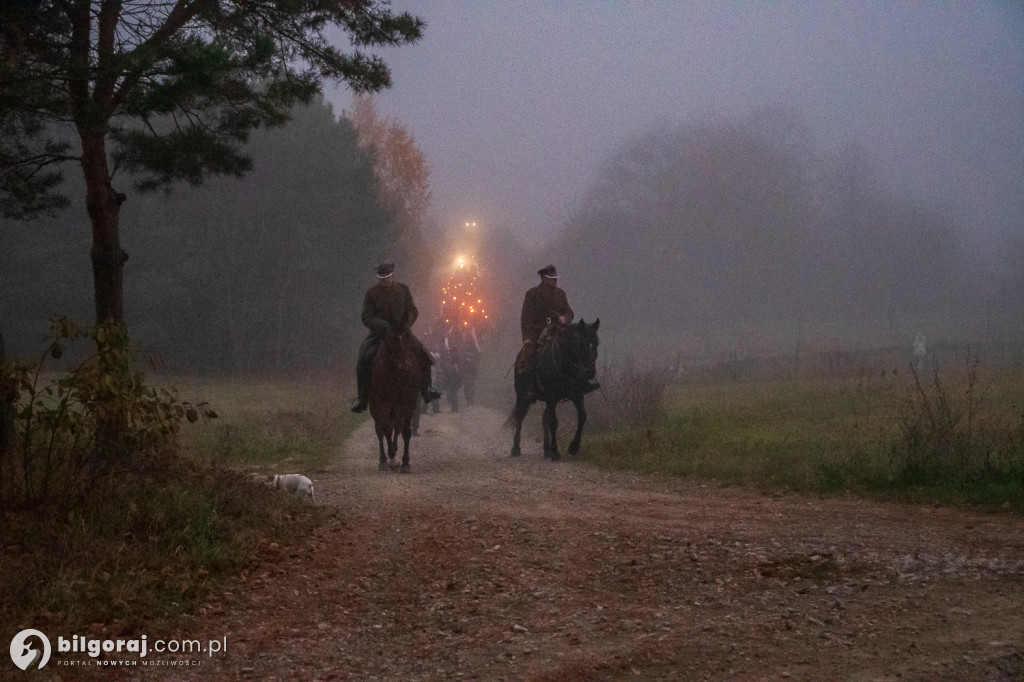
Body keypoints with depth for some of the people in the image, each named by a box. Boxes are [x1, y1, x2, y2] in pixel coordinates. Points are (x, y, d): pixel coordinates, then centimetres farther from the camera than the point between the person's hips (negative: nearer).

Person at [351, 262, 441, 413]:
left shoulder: (403, 289, 5)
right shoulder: (371, 293, -3)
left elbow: (413, 311, 3)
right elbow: (366, 318, -8)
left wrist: (406, 324, -18)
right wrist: (384, 326, -23)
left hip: (402, 333, 2)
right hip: (379, 334, -2)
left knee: (423, 355, -15)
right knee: (363, 359, -25)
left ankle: (427, 389, 5)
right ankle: (362, 398, -15)